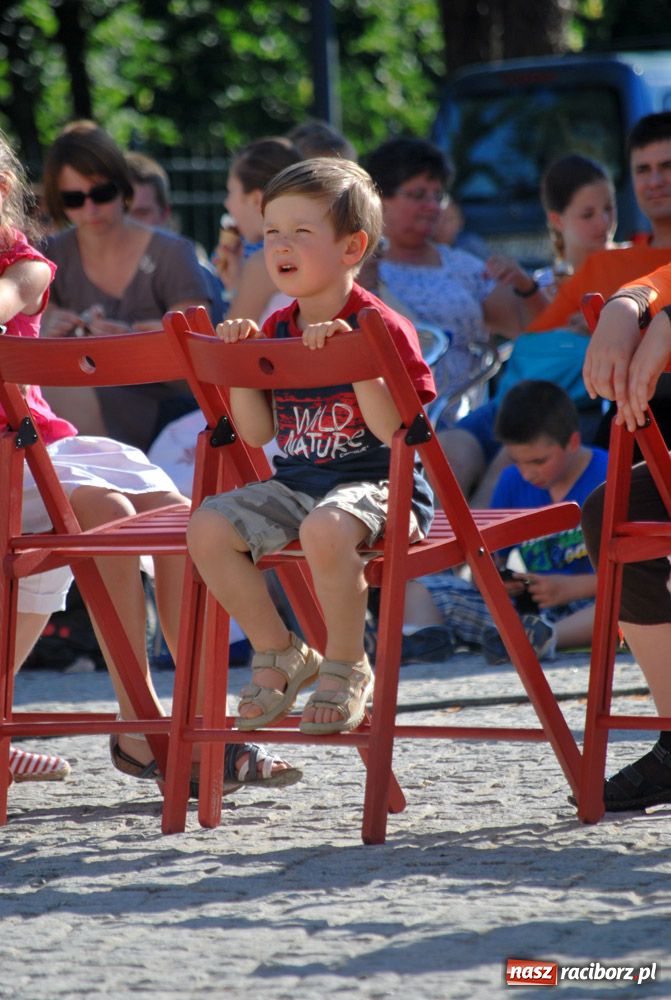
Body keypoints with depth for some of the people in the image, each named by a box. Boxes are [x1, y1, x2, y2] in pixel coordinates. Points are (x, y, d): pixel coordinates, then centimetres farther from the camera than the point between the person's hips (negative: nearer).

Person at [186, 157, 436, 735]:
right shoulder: (276, 330, 10)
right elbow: (257, 434, 9)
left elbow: (395, 431, -19)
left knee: (325, 529, -39)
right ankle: (278, 653, 5)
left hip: (373, 483, -7)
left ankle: (346, 669, -14)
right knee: (208, 527, -15)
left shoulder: (381, 327, -9)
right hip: (294, 483, 7)